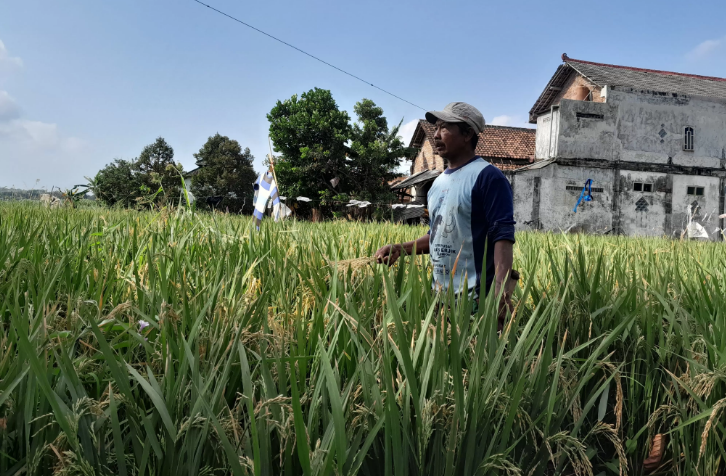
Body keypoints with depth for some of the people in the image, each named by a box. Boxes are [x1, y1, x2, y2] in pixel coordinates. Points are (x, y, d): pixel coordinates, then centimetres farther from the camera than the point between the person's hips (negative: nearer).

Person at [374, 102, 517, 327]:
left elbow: (502, 235, -19)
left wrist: (501, 288, -31)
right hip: (441, 296, 8)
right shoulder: (439, 182, 14)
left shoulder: (487, 176, -11)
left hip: (476, 299, -8)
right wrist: (401, 248, 8)